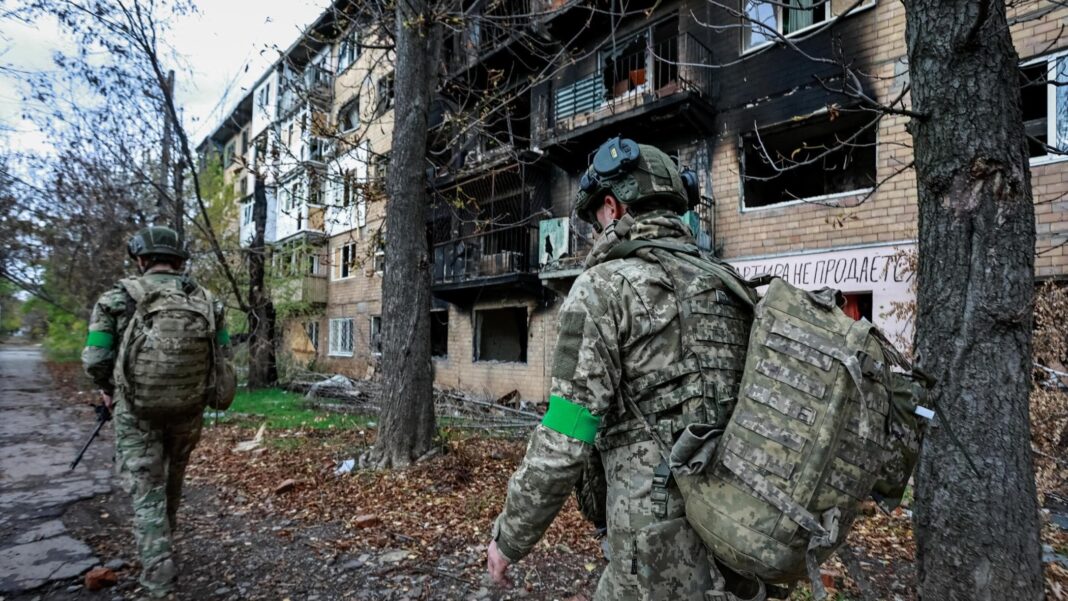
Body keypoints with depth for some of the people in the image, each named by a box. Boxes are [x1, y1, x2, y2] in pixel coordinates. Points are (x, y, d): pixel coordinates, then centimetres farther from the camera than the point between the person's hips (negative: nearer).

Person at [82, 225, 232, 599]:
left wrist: (108, 389, 11)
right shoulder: (207, 301, -1)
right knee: (171, 481, 25)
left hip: (138, 410, -3)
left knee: (147, 491, 8)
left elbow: (95, 359, -10)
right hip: (189, 410, 3)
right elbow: (223, 359, 0)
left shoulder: (118, 297, -7)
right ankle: (162, 546, 47)